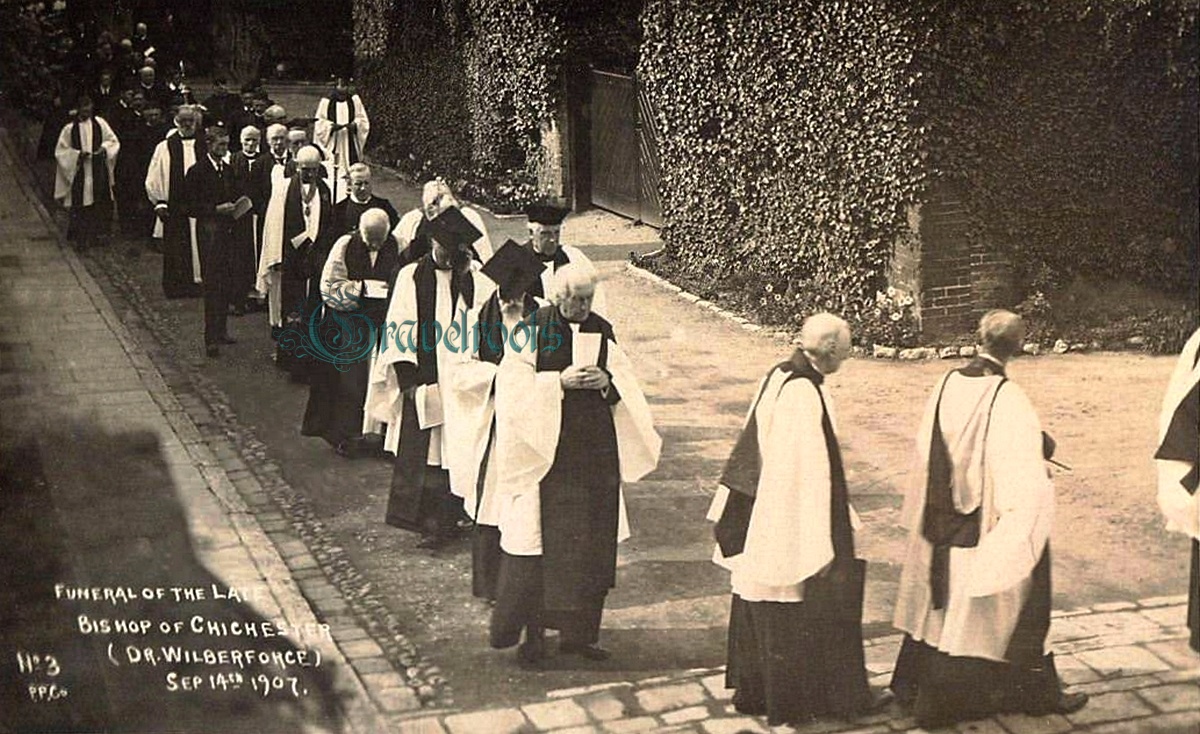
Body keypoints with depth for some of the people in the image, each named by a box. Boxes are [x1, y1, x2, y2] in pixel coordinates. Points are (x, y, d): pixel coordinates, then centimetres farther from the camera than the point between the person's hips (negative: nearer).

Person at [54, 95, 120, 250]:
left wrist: (104, 147, -14)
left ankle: (99, 233, 19)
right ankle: (81, 238, 10)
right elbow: (60, 152, -1)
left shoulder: (99, 123, 0)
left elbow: (114, 141, 6)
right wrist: (77, 155, -16)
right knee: (81, 207, 0)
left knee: (101, 205, 6)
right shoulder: (69, 129, -5)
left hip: (99, 172, 2)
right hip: (79, 172, -2)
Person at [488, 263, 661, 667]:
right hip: (546, 451, -4)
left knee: (591, 544, 8)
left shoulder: (602, 331, 8)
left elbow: (627, 386, 9)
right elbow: (514, 384, -9)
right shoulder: (533, 330, -4)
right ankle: (532, 632, 8)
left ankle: (576, 632, 19)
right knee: (541, 541, -3)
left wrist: (607, 383, -11)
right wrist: (560, 381, -19)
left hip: (596, 452, 5)